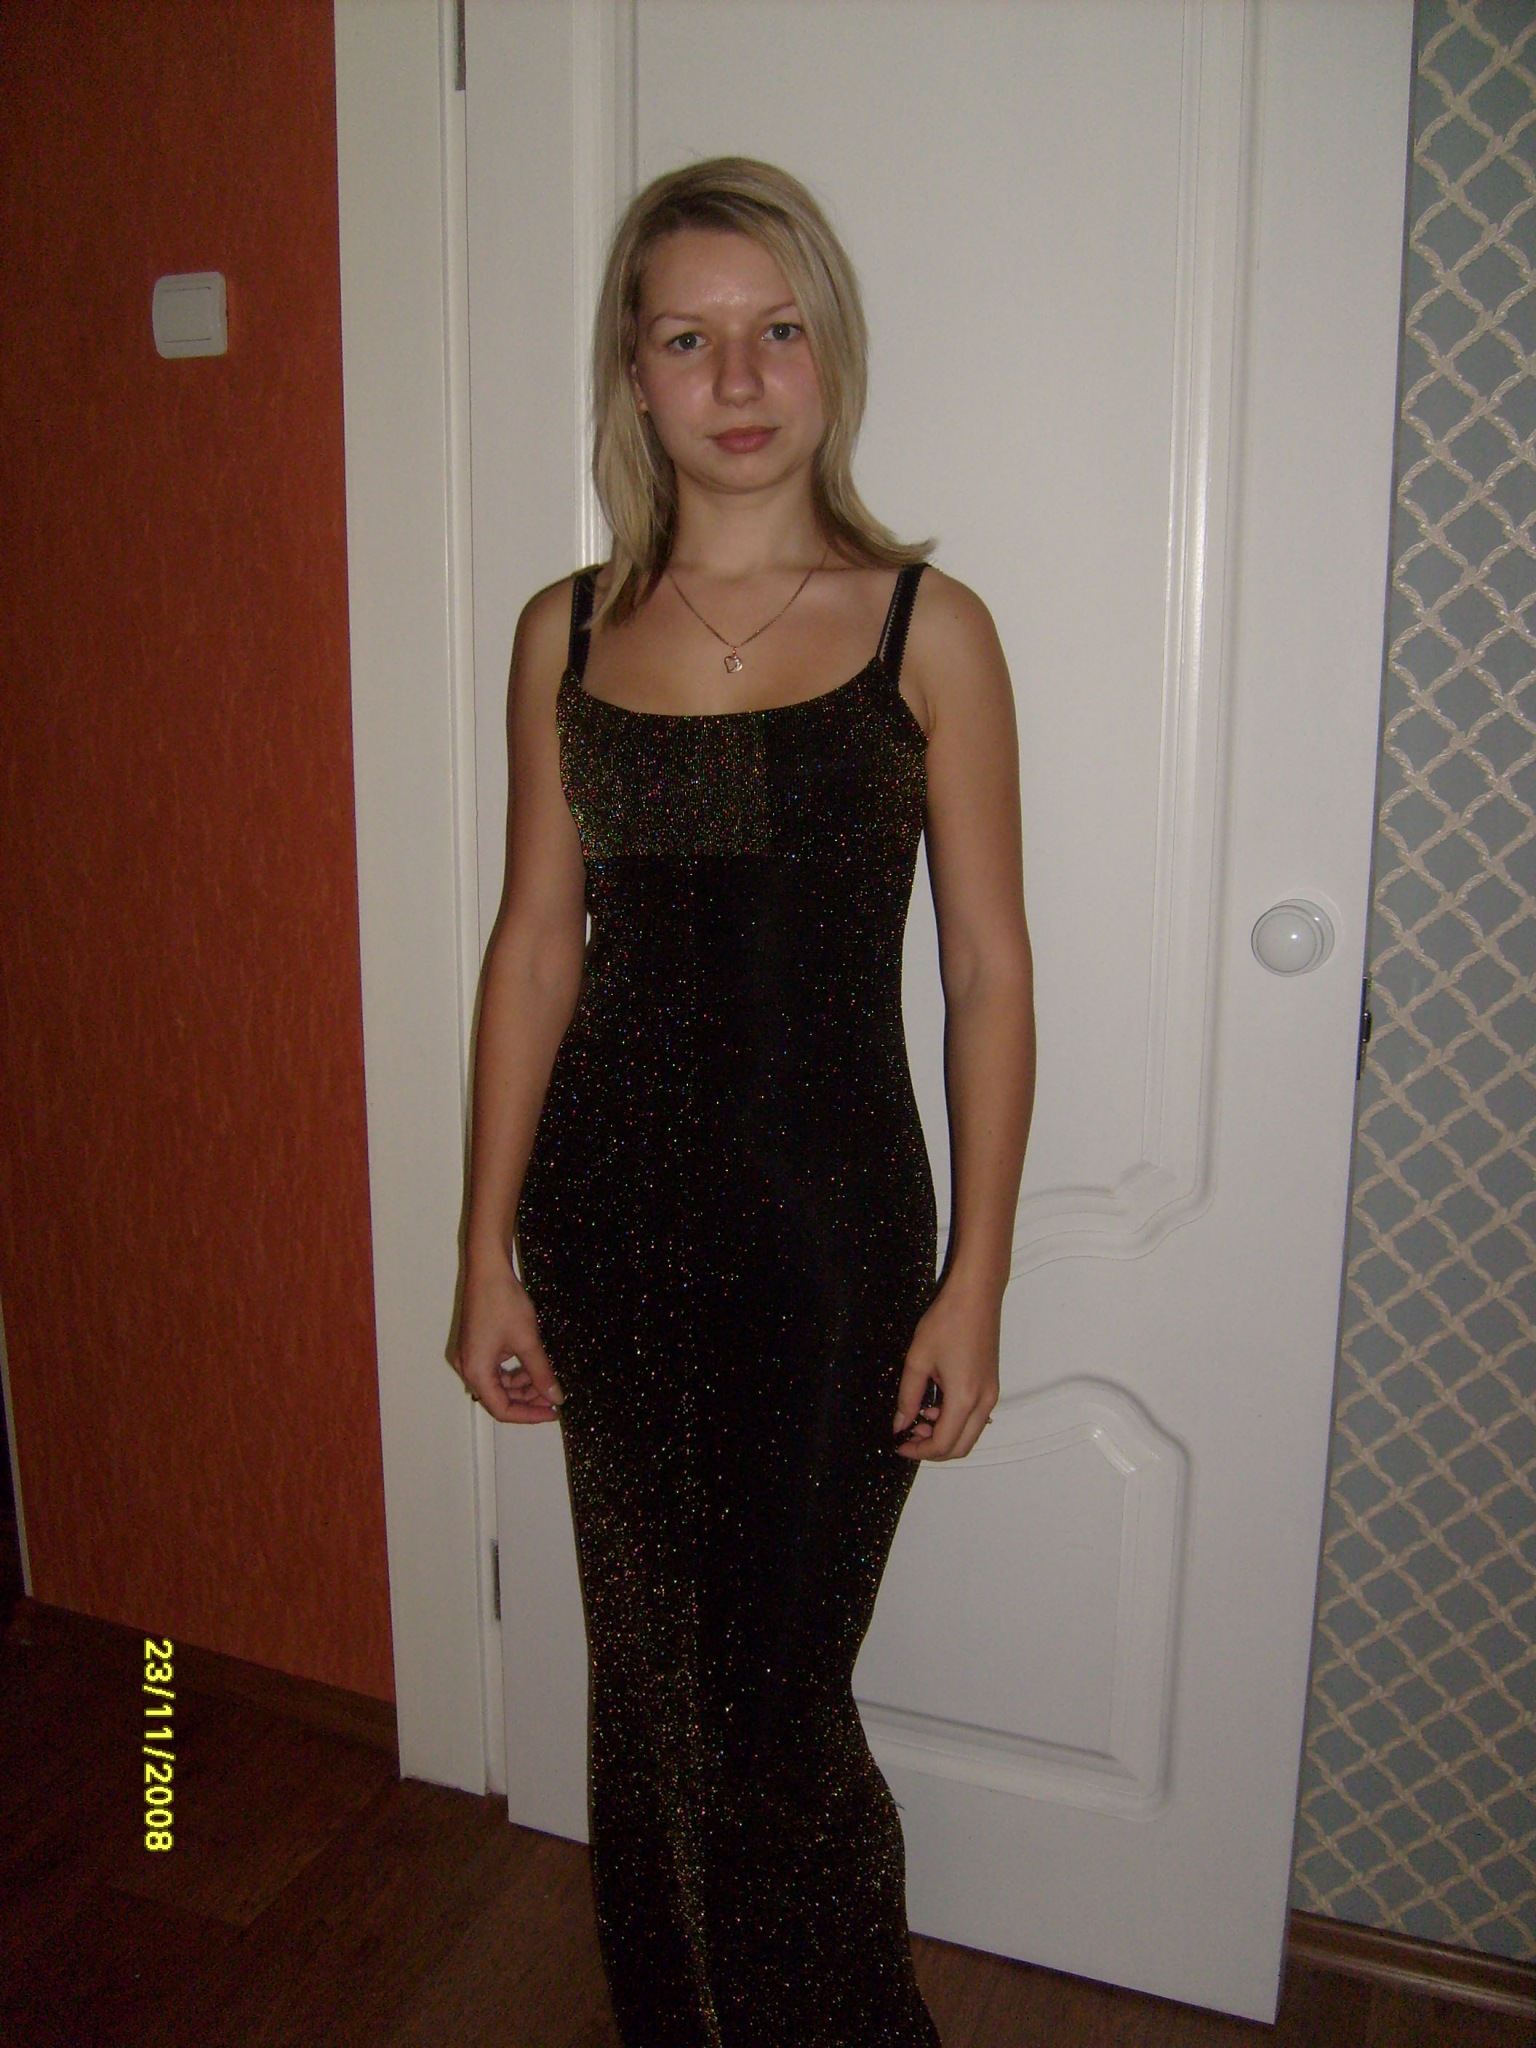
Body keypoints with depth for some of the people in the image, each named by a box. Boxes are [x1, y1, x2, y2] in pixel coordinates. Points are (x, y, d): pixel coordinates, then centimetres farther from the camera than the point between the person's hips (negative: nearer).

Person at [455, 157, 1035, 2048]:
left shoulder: (925, 628, -5)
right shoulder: (568, 633, 3)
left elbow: (987, 971, -4)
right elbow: (537, 943, 5)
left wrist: (974, 1283, -6)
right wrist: (489, 1250, 5)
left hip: (828, 1219, -3)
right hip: (611, 1212, 3)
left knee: (774, 1697, 5)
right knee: (648, 1679, 17)